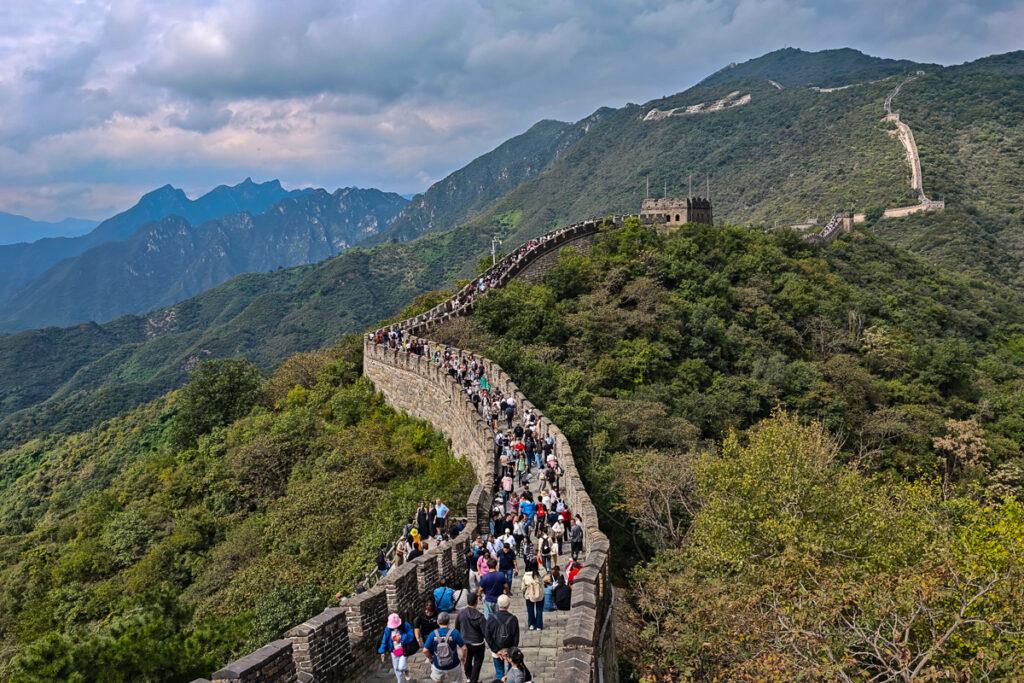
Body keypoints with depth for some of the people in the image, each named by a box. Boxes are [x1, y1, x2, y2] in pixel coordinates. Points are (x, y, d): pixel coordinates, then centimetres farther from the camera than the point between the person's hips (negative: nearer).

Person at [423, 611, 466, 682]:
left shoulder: (433, 634, -13)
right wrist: (463, 658, 5)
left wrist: (430, 658, 8)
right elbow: (463, 648, -15)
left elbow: (425, 651, -12)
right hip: (453, 667, -1)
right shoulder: (454, 632, -17)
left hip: (438, 667, 1)